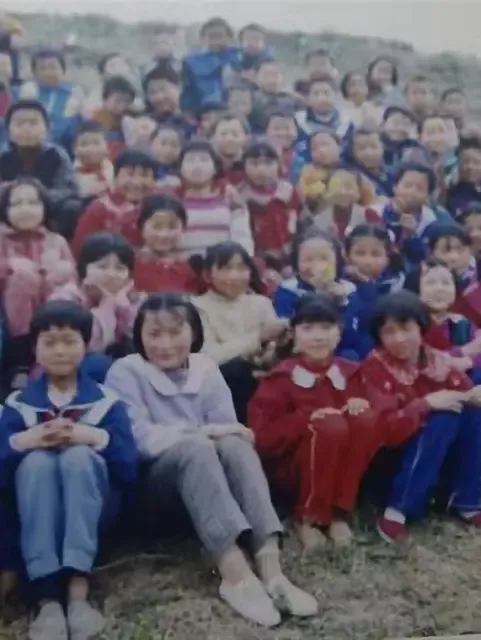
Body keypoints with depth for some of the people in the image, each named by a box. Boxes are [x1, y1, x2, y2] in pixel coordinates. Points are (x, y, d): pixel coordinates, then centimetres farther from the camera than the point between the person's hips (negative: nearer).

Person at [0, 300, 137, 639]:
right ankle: (47, 598, -39)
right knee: (36, 460, -30)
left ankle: (78, 590, -38)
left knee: (79, 455, -31)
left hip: (92, 508, 0)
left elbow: (129, 470, -8)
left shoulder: (106, 401, 3)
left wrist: (97, 437, -23)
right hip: (37, 513, 1)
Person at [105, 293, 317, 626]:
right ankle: (236, 574, -45)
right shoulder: (126, 372, -4)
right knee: (195, 448, -35)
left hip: (208, 472, 4)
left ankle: (270, 568, -40)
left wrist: (213, 434, -23)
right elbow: (139, 439, -16)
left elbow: (229, 429, -1)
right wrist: (201, 431, -19)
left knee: (235, 446, -30)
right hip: (152, 474, -3)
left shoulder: (205, 368, 9)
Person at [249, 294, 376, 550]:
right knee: (331, 426, -32)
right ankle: (307, 518, -14)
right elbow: (261, 437, -17)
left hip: (340, 468, 4)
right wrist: (307, 418, -26)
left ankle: (339, 514, -14)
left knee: (365, 419, -23)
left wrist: (360, 405, -14)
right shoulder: (282, 378, -11)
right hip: (289, 466, -4)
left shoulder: (349, 372, 2)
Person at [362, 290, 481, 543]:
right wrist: (426, 403, -31)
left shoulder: (437, 361, -4)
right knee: (445, 417, -28)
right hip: (389, 455, -5)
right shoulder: (375, 366, -17)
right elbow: (383, 428, -25)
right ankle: (397, 510, -24)